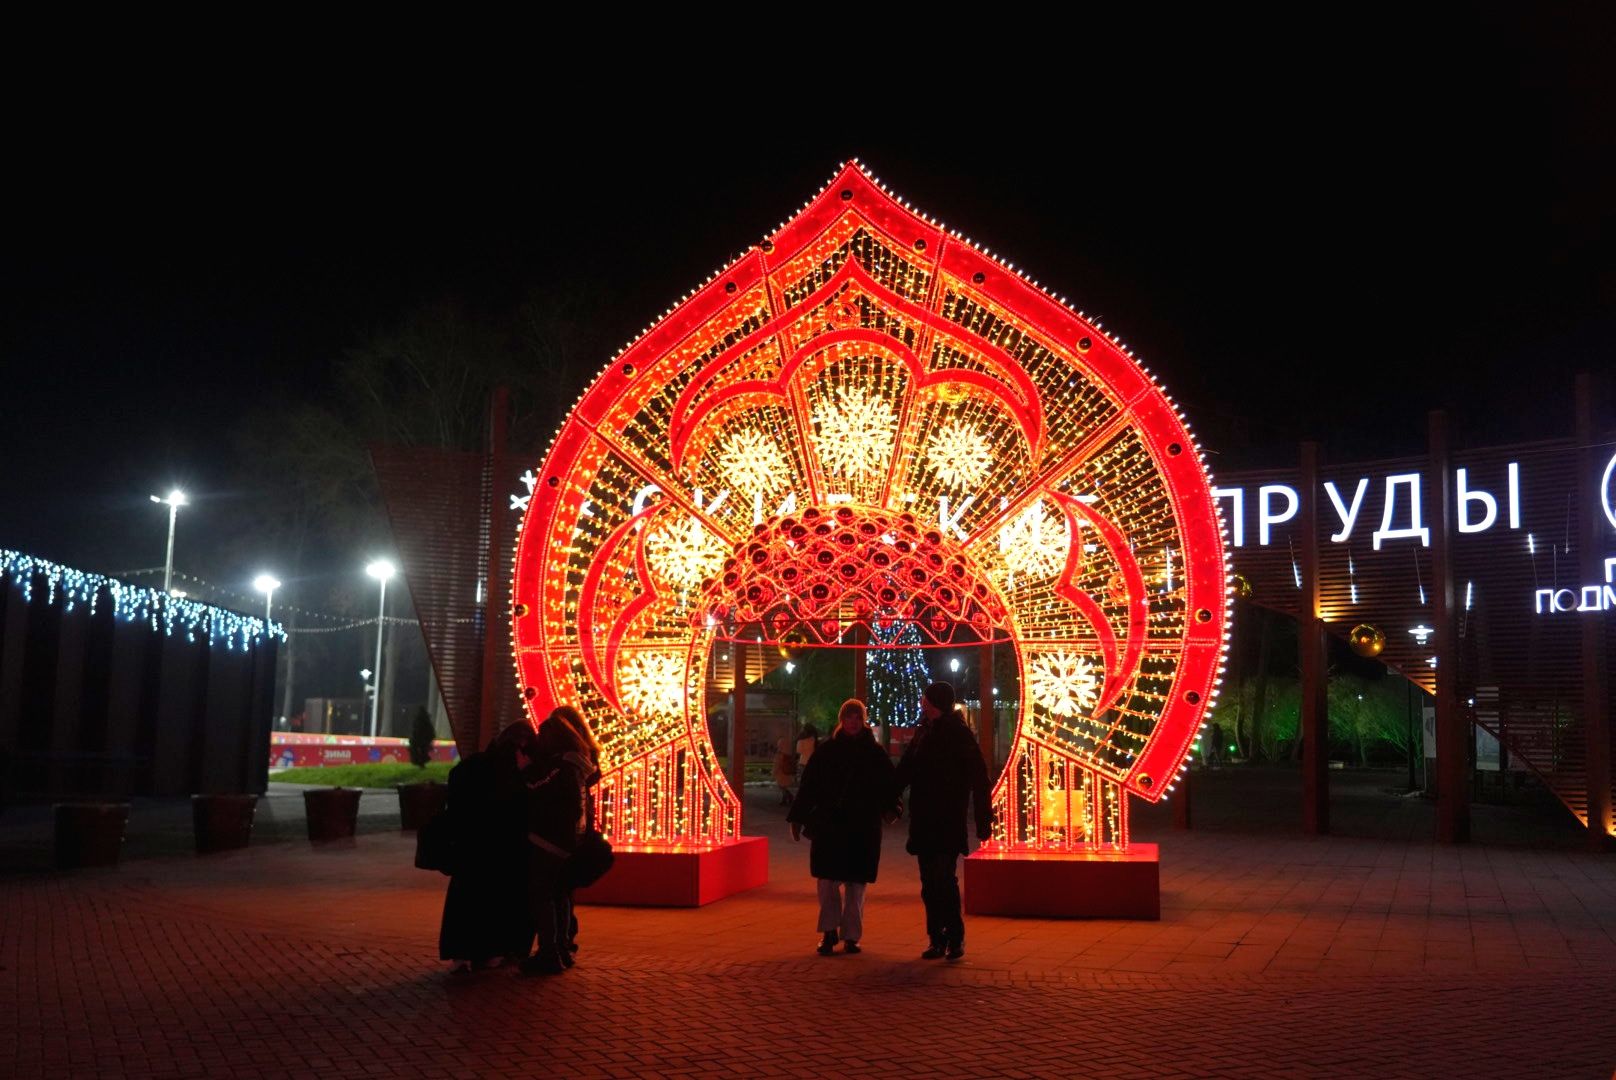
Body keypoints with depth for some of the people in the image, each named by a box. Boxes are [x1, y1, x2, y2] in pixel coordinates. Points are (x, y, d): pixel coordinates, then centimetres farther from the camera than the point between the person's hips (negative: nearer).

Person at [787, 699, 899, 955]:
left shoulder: (875, 752, 5)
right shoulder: (826, 750, 3)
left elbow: (890, 782, 5)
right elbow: (808, 785, 3)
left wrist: (890, 808, -14)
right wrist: (797, 818, 0)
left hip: (863, 828, 1)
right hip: (829, 824, 0)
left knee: (855, 882, 5)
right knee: (828, 880, -4)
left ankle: (851, 935, 15)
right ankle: (829, 931, 9)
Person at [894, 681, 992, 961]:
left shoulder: (959, 734, -7)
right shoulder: (924, 731, 11)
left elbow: (978, 778, -9)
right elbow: (904, 770, 15)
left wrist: (983, 820, -13)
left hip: (948, 822, -6)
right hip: (923, 822, 6)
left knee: (944, 879, -10)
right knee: (930, 883, 8)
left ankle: (955, 938, 2)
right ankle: (937, 939, 14)